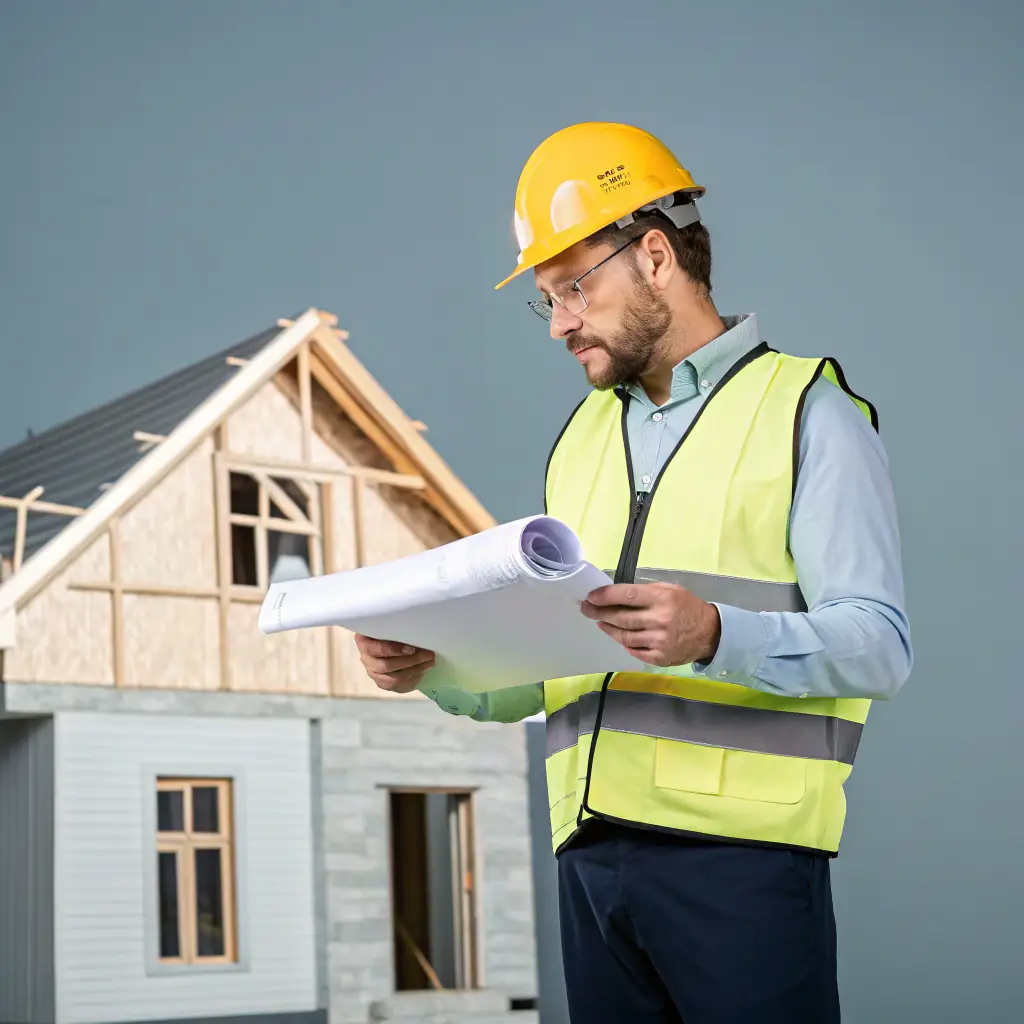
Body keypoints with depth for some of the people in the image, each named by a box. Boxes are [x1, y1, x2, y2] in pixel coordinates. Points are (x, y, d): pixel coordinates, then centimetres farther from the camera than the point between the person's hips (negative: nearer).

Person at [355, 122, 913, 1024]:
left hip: (740, 848, -6)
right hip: (590, 855, 6)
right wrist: (435, 669, 2)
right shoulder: (582, 437, 21)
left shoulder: (807, 412, 1)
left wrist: (714, 636, -26)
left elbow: (879, 645, -10)